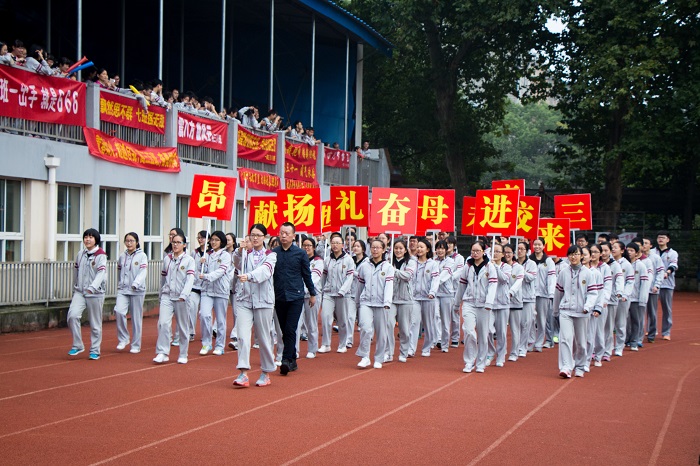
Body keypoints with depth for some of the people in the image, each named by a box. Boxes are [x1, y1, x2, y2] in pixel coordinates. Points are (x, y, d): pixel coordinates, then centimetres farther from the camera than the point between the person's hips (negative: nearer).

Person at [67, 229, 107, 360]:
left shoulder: (101, 255, -8)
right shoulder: (80, 254, 9)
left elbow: (101, 274, -21)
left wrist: (92, 287, -35)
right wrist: (75, 289, 25)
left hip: (95, 294, -4)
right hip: (80, 292, 4)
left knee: (95, 323, 3)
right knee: (72, 315, -16)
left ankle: (95, 350, 17)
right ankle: (77, 345, -4)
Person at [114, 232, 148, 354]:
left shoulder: (142, 256, -3)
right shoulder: (122, 256, 11)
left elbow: (143, 272, -13)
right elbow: (119, 272, 18)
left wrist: (136, 284, -28)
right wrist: (120, 285, 13)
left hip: (137, 291, -3)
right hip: (123, 290, 3)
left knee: (136, 318, 2)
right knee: (119, 311, -19)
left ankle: (136, 345, 14)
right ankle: (123, 339, -3)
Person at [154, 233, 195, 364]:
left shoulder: (189, 260, -2)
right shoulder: (167, 259, 10)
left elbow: (190, 279, -13)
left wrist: (183, 295, -25)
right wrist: (161, 294, 22)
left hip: (181, 298, -2)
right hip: (167, 296, 3)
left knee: (183, 327, 5)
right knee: (163, 323, -13)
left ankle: (183, 355, 16)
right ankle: (163, 353, -12)